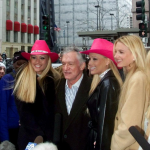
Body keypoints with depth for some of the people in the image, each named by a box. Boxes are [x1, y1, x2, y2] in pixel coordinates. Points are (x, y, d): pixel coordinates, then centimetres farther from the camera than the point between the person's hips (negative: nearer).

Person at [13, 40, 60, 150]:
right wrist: (38, 135, -11)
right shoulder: (22, 78, -6)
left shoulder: (54, 79, -3)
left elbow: (55, 111, 0)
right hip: (28, 136, -1)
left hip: (50, 136, 1)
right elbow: (24, 111, -7)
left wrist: (49, 135, -9)